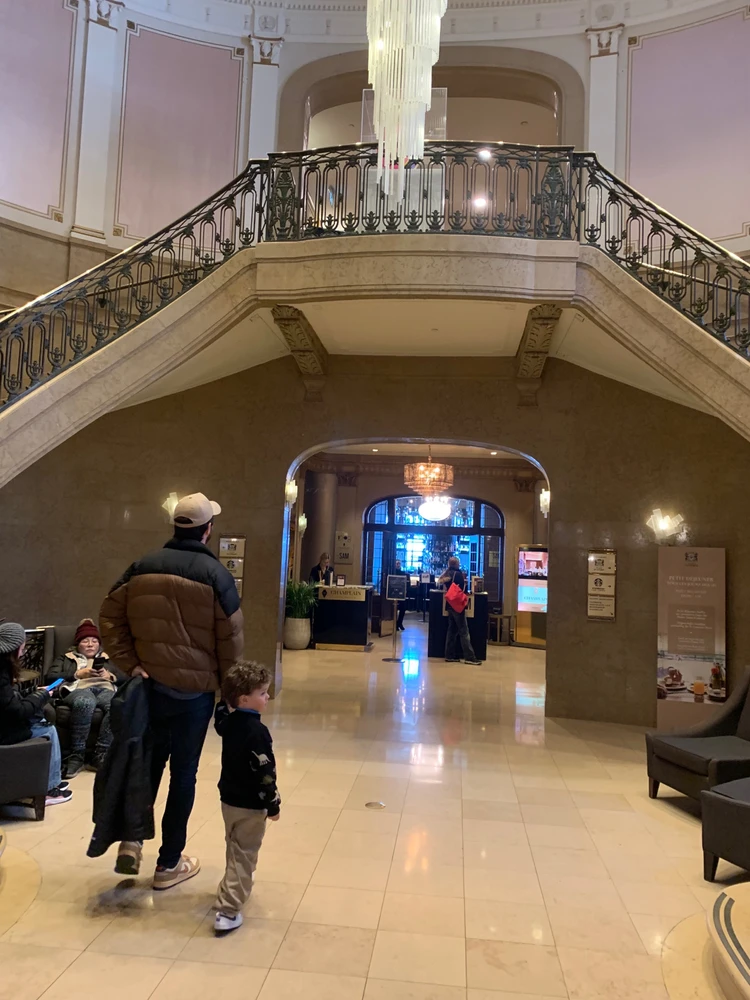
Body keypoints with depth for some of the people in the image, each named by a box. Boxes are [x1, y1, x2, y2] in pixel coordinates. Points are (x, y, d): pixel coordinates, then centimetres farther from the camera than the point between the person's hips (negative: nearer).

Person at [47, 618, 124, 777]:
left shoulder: (108, 658, 34)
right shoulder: (66, 658, 32)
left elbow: (126, 678, 20)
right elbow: (51, 677, 12)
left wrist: (109, 676, 0)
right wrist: (78, 674, 0)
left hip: (105, 689, 1)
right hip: (78, 689, -1)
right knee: (85, 702, -43)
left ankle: (100, 755, -36)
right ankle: (76, 755, -32)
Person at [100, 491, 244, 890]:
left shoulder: (141, 567, 1)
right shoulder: (216, 575, -11)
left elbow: (109, 618, -1)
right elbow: (231, 638, -9)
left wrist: (129, 664, -2)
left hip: (149, 685, 4)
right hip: (195, 689, -3)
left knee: (149, 763, 23)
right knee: (183, 774, 9)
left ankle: (131, 839, 15)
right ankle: (169, 863, 20)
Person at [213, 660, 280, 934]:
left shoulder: (228, 720, -4)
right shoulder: (256, 731, -29)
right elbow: (263, 774, -24)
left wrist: (226, 697, 17)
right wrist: (272, 805, -14)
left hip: (229, 798, 8)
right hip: (250, 805, -8)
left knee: (234, 850, 28)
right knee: (244, 856, 4)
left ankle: (230, 889, 47)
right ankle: (228, 911, 4)